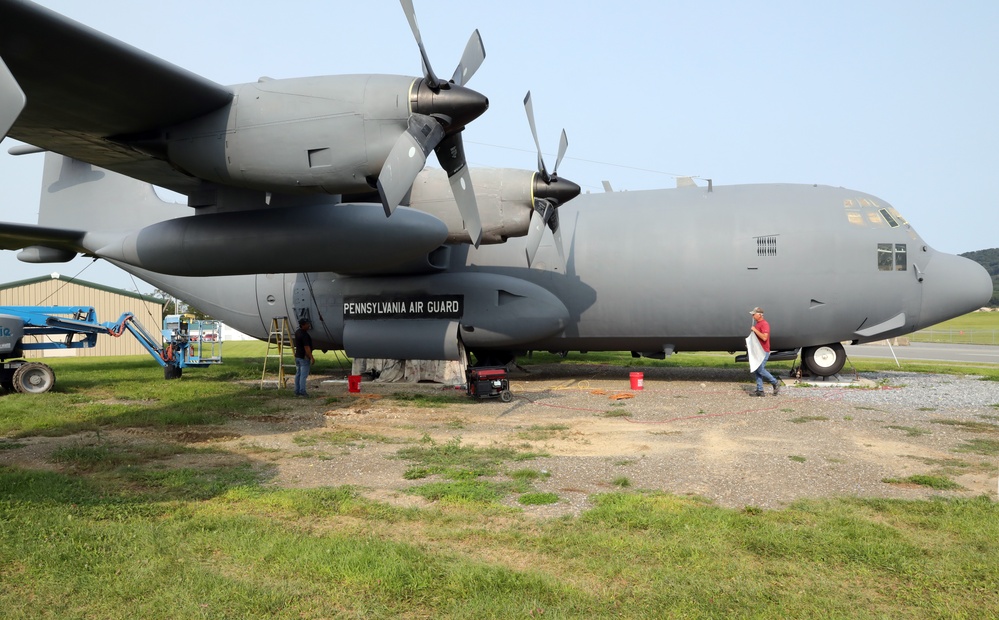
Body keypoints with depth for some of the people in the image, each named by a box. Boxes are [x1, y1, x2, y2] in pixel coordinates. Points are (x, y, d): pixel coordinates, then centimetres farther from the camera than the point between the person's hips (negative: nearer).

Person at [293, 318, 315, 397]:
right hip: (304, 357, -9)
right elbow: (306, 348, -24)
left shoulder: (297, 332, 6)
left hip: (297, 356, 9)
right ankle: (302, 391, -4)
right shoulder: (304, 335, -22)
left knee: (298, 374, 13)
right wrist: (311, 357, -21)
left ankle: (297, 391, 17)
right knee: (303, 375, -5)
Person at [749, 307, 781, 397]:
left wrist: (755, 330, -22)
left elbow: (764, 337, -27)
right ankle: (760, 391, 8)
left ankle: (775, 383, 6)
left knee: (760, 369, -11)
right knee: (757, 371, 6)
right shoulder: (757, 324, 16)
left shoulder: (764, 324, -15)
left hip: (763, 351, -10)